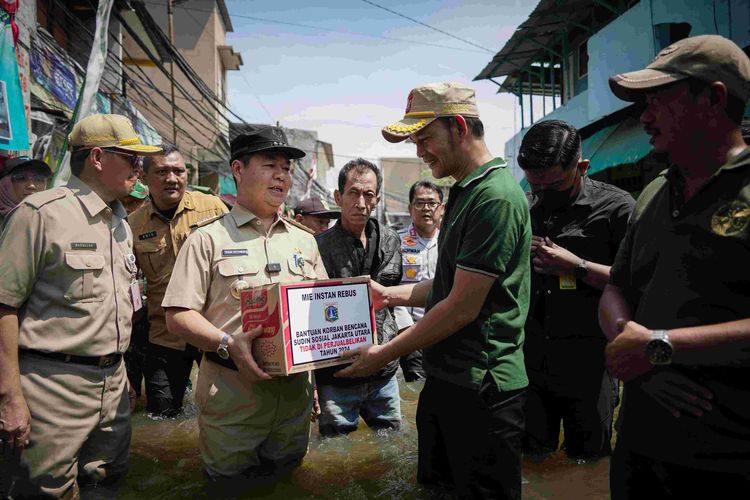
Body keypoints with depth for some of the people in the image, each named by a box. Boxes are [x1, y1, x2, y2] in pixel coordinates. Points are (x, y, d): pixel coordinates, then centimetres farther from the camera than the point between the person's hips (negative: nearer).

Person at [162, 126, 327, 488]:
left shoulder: (304, 240, 10)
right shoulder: (209, 239, -4)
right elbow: (178, 315, -9)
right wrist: (228, 345, -24)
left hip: (295, 387, 4)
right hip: (232, 388, -4)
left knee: (286, 471, 21)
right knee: (230, 479, 12)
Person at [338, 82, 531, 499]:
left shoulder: (496, 196, -21)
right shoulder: (465, 191, 12)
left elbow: (463, 307, -22)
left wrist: (384, 355, -13)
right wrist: (389, 295, 10)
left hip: (481, 386, -9)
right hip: (445, 378, 9)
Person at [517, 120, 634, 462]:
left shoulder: (616, 206, -7)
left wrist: (575, 266, -17)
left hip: (587, 361, -3)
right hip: (529, 357, 4)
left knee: (587, 456, 12)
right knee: (532, 458, 16)